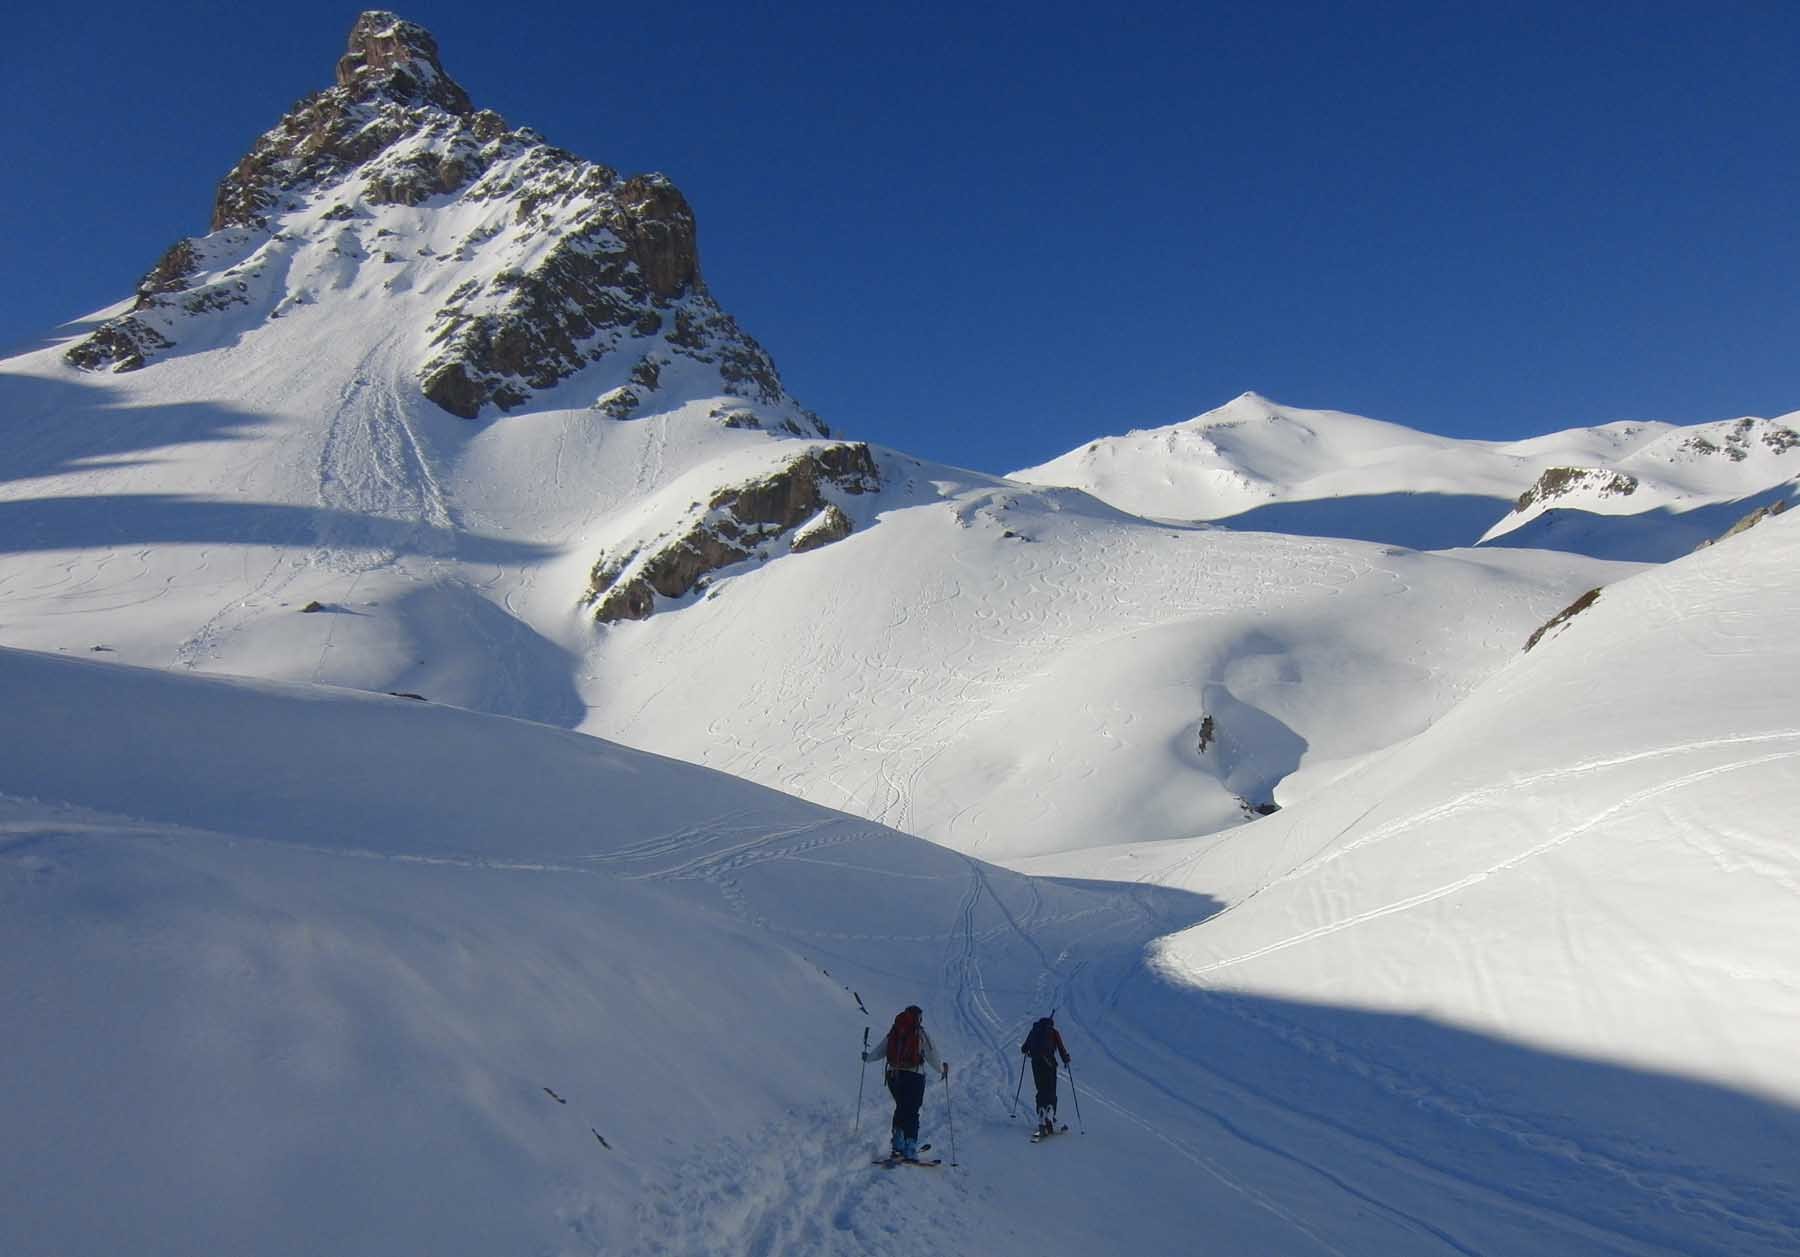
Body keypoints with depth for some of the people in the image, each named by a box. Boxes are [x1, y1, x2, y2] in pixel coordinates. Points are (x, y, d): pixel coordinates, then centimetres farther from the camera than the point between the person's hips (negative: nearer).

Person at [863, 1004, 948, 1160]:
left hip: (893, 1075, 4)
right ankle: (910, 1150, -5)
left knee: (900, 1107, 22)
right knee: (912, 1112, 1)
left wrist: (868, 1056, 33)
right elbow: (932, 1055, -1)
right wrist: (942, 1068, 17)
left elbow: (880, 1050, 13)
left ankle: (898, 1144, 23)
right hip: (914, 1076, -4)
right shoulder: (920, 1034, -4)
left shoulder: (893, 1033, 5)